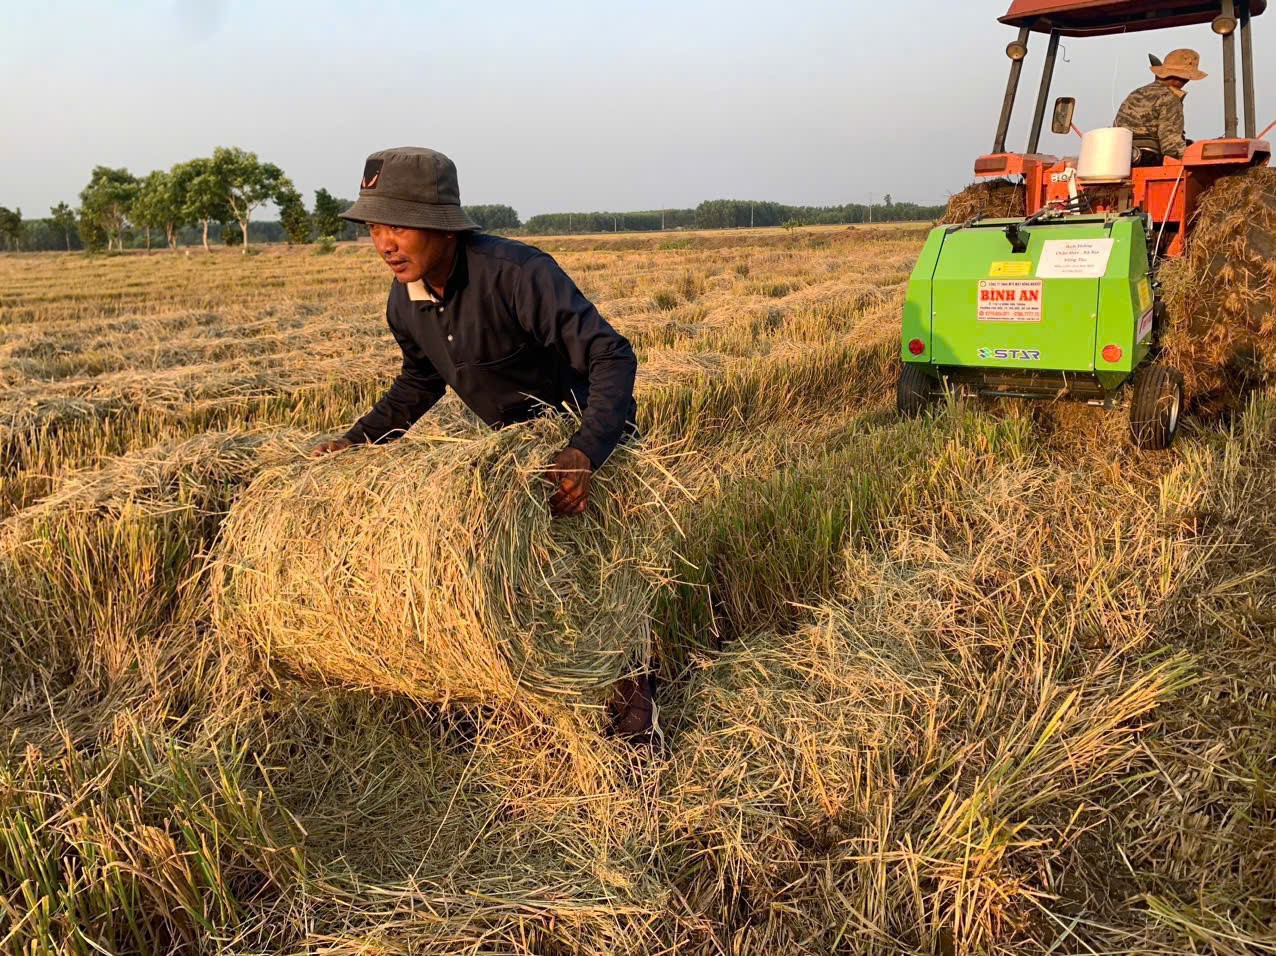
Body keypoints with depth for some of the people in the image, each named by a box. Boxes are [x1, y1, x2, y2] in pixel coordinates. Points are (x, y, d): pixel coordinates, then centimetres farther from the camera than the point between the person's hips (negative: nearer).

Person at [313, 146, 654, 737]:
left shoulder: (515, 273, -35)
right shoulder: (405, 302, -11)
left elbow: (613, 357, -39)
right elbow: (420, 381, 10)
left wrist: (585, 454, -52)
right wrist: (358, 440, 4)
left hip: (590, 431, -6)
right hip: (517, 439, 7)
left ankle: (632, 684, 15)